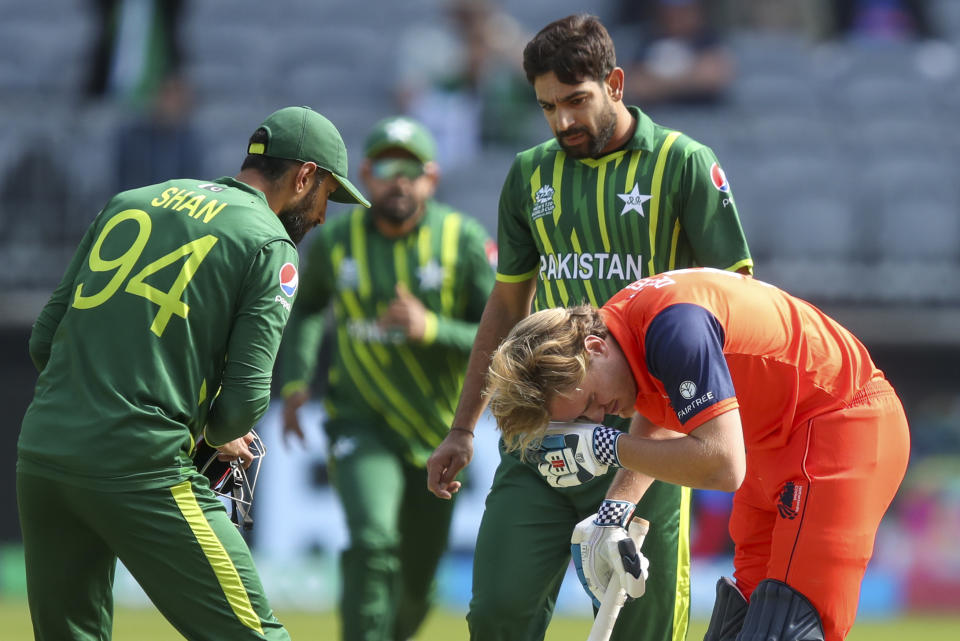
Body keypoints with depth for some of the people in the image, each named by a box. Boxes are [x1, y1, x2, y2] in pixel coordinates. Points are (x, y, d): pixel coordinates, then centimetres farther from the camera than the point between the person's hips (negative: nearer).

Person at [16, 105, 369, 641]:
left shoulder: (129, 202, 18)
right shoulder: (269, 245, 0)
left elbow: (44, 341, 17)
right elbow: (245, 400, -6)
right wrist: (216, 435, 15)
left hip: (40, 454, 6)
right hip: (141, 471, -6)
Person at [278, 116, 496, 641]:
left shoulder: (465, 243, -10)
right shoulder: (335, 241, -4)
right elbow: (305, 307, 18)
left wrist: (430, 329, -28)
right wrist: (295, 383, 7)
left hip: (438, 435, 1)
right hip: (362, 425, -1)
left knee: (417, 588, 12)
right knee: (373, 544, -26)